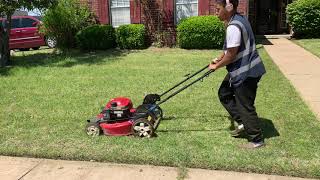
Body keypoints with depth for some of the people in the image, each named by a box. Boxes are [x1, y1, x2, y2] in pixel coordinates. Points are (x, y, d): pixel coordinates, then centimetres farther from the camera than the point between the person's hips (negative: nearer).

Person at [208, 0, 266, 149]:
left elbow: (231, 54, -23)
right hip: (240, 70, 11)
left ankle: (257, 140, 18)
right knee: (224, 94, 20)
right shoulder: (237, 19, 8)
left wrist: (216, 66, -8)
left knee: (245, 106, 2)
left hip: (246, 73, -11)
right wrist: (219, 59, 15)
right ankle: (243, 123, 27)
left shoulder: (233, 27, -25)